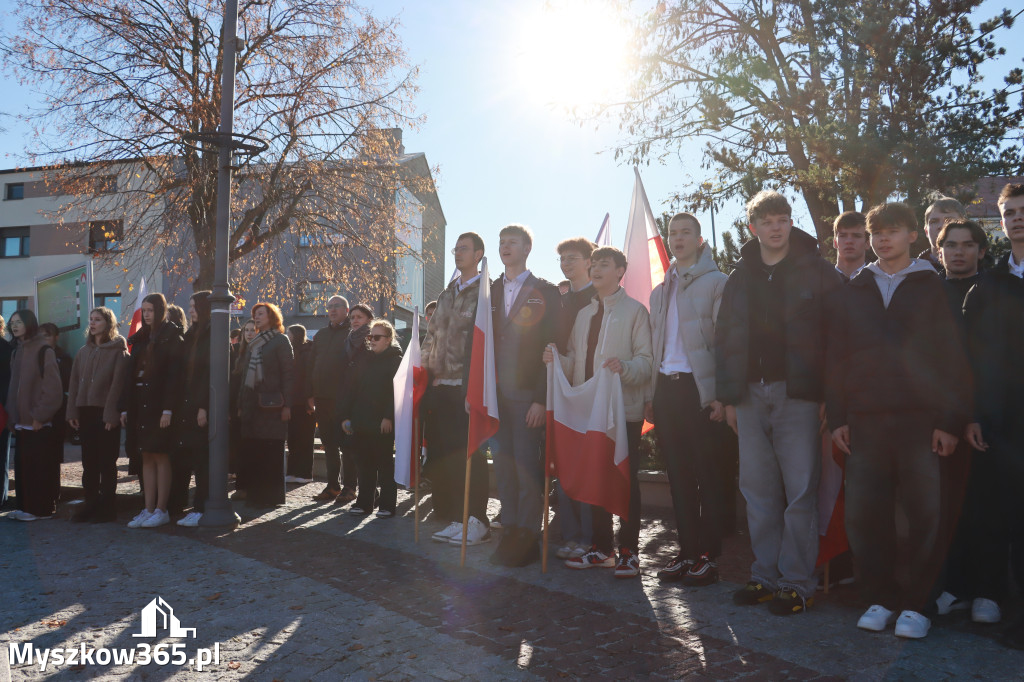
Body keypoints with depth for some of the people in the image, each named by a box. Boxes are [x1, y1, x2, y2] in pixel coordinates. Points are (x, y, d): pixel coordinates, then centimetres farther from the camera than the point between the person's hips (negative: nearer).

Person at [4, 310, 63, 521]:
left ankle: (42, 508, 7)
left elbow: (53, 389, -13)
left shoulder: (43, 351, -9)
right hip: (22, 422, 7)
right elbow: (14, 386, 15)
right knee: (23, 465, 9)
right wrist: (12, 416, 7)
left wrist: (39, 416, -15)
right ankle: (26, 506, 18)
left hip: (41, 424, -7)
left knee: (41, 467, -1)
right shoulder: (17, 351, 13)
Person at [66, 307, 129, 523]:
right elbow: (74, 382, 13)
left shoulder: (118, 351, -3)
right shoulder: (83, 352, 16)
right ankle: (91, 504, 16)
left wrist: (111, 414, -17)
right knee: (88, 462, 9)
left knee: (107, 463, 0)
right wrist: (72, 412, 4)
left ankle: (107, 507, 6)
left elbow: (117, 384, -11)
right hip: (85, 413, 6)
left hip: (106, 414, -6)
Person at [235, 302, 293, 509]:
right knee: (251, 451, 4)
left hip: (271, 404, -6)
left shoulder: (281, 341, -1)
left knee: (271, 452, -3)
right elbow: (245, 375, 19)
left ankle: (271, 496, 3)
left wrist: (286, 405, -14)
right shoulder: (253, 343, 20)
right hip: (251, 403, 6)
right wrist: (241, 405, 13)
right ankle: (254, 494, 13)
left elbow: (289, 373, -7)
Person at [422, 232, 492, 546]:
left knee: (470, 454, -5)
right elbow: (430, 337, 21)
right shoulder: (446, 294, 19)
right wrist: (426, 373, 11)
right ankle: (451, 517, 18)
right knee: (440, 452, 8)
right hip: (440, 387, 7)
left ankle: (477, 522, 3)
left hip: (468, 388, -7)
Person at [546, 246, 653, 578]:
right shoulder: (583, 314, 20)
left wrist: (625, 367, -27)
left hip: (624, 408, -6)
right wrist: (556, 360, -1)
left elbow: (647, 359, -8)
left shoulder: (635, 311, 1)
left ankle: (628, 551, 9)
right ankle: (601, 547, 21)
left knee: (626, 479, 0)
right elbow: (575, 361, 19)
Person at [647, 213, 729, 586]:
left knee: (708, 473, 0)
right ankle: (687, 551, 16)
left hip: (700, 387, -5)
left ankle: (709, 555, 7)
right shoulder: (660, 292, 19)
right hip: (666, 388, 6)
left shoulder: (717, 282, 1)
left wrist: (721, 394, -15)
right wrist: (651, 396, 11)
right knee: (678, 474, 8)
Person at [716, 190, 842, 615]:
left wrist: (829, 396, -11)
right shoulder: (741, 277, 13)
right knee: (757, 490, 8)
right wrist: (728, 396, 8)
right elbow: (724, 337, 14)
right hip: (751, 394, 4)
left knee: (800, 491, -2)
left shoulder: (817, 272, 1)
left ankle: (798, 581, 8)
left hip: (797, 394, -4)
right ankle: (766, 575, 18)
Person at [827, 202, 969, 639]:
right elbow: (837, 358, 9)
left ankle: (916, 603, 15)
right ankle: (880, 598, 15)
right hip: (864, 422, 2)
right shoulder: (854, 292, 13)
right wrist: (837, 417, 2)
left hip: (920, 421, -2)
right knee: (864, 514, 1)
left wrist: (950, 420, -6)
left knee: (923, 514, 2)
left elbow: (953, 358, 2)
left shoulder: (933, 288, 7)